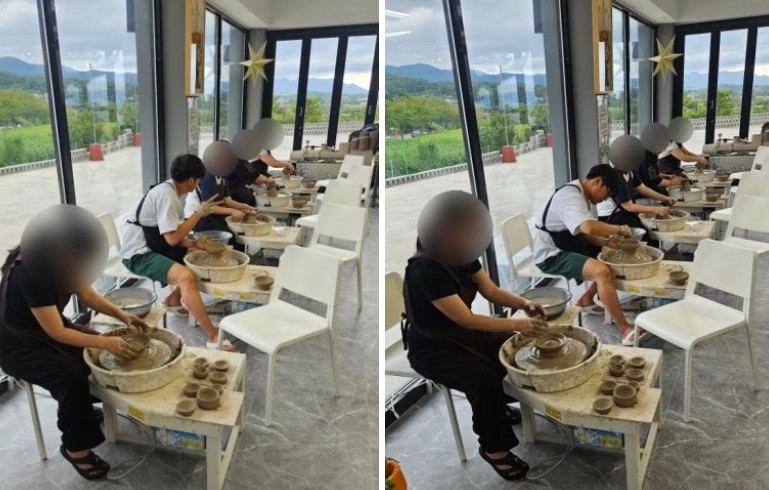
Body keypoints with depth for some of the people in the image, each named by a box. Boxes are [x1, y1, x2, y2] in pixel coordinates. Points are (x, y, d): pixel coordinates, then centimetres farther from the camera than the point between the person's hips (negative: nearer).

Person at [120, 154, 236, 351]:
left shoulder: (169, 190, 8)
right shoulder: (166, 195, -21)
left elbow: (170, 234, 11)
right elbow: (172, 238, -24)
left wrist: (193, 244, -4)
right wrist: (198, 214, -18)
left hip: (152, 246, 10)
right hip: (138, 254, -10)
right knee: (186, 277, -30)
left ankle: (174, 299, 23)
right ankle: (213, 336, -28)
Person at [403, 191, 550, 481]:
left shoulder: (462, 253, -5)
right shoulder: (425, 268, -30)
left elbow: (491, 291, 2)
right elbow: (466, 319, -30)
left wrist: (524, 304, -15)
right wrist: (516, 324, -30)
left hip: (461, 334, 8)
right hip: (431, 348, -8)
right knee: (484, 380, -28)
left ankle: (498, 406, 21)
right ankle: (492, 448, -5)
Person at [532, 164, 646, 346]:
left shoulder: (579, 194, 11)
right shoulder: (571, 196, -22)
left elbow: (583, 233, 14)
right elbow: (589, 227, -38)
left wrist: (606, 241, -4)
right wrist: (620, 229, -22)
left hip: (567, 247, 11)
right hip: (551, 255, -11)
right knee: (602, 271, -28)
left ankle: (586, 299, 19)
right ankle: (625, 330, -23)